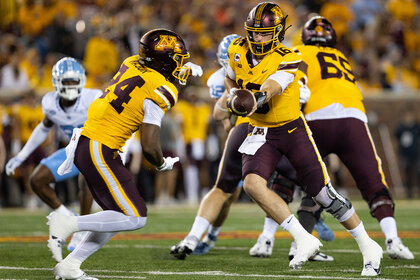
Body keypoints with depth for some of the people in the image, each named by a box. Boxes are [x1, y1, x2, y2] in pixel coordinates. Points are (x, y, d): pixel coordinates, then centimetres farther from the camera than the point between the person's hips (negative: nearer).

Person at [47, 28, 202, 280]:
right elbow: (149, 146, -16)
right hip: (101, 152, -9)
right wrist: (163, 165, 3)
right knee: (135, 218, -7)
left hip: (83, 144, 9)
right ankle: (67, 224, -9)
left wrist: (184, 71, 37)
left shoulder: (131, 64, 8)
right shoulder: (160, 92, -14)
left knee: (119, 215, 15)